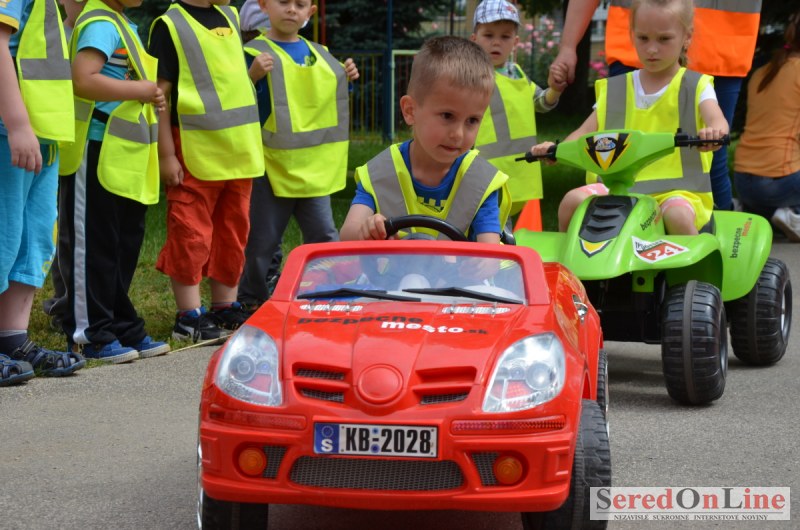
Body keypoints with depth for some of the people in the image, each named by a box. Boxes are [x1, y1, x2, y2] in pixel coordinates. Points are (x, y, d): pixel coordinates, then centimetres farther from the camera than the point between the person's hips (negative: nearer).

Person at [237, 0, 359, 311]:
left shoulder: (318, 54, 11)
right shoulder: (256, 53, -8)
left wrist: (345, 79, 7)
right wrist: (253, 76, -28)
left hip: (314, 166, 5)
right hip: (272, 165, -5)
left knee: (324, 237, 10)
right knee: (262, 241, 3)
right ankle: (252, 303, 15)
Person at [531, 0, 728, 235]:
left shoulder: (696, 87, 6)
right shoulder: (614, 90, 16)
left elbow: (717, 120, -12)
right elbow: (586, 130, 12)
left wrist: (713, 131, -38)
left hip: (678, 188, -3)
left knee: (678, 216, -36)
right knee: (573, 201, -22)